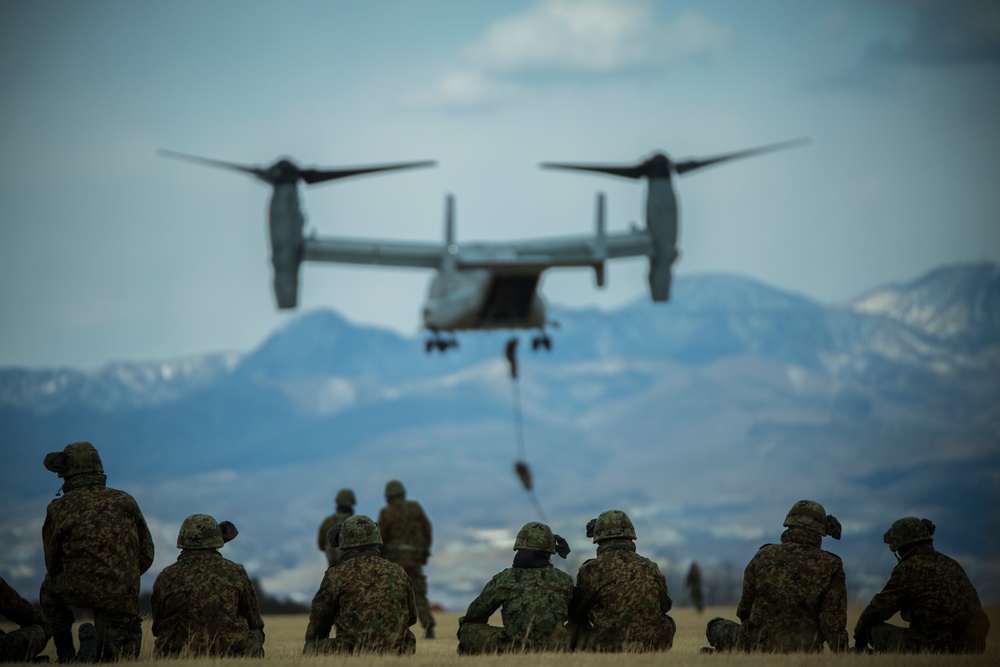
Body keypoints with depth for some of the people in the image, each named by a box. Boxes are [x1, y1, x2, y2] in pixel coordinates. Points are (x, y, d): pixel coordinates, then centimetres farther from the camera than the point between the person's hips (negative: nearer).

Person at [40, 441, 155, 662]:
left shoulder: (58, 509, 0)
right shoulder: (125, 501, 5)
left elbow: (53, 564, 9)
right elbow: (146, 555, 7)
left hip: (78, 589, -1)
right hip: (123, 595, 1)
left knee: (50, 588, 34)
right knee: (123, 657, 16)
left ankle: (66, 655, 21)